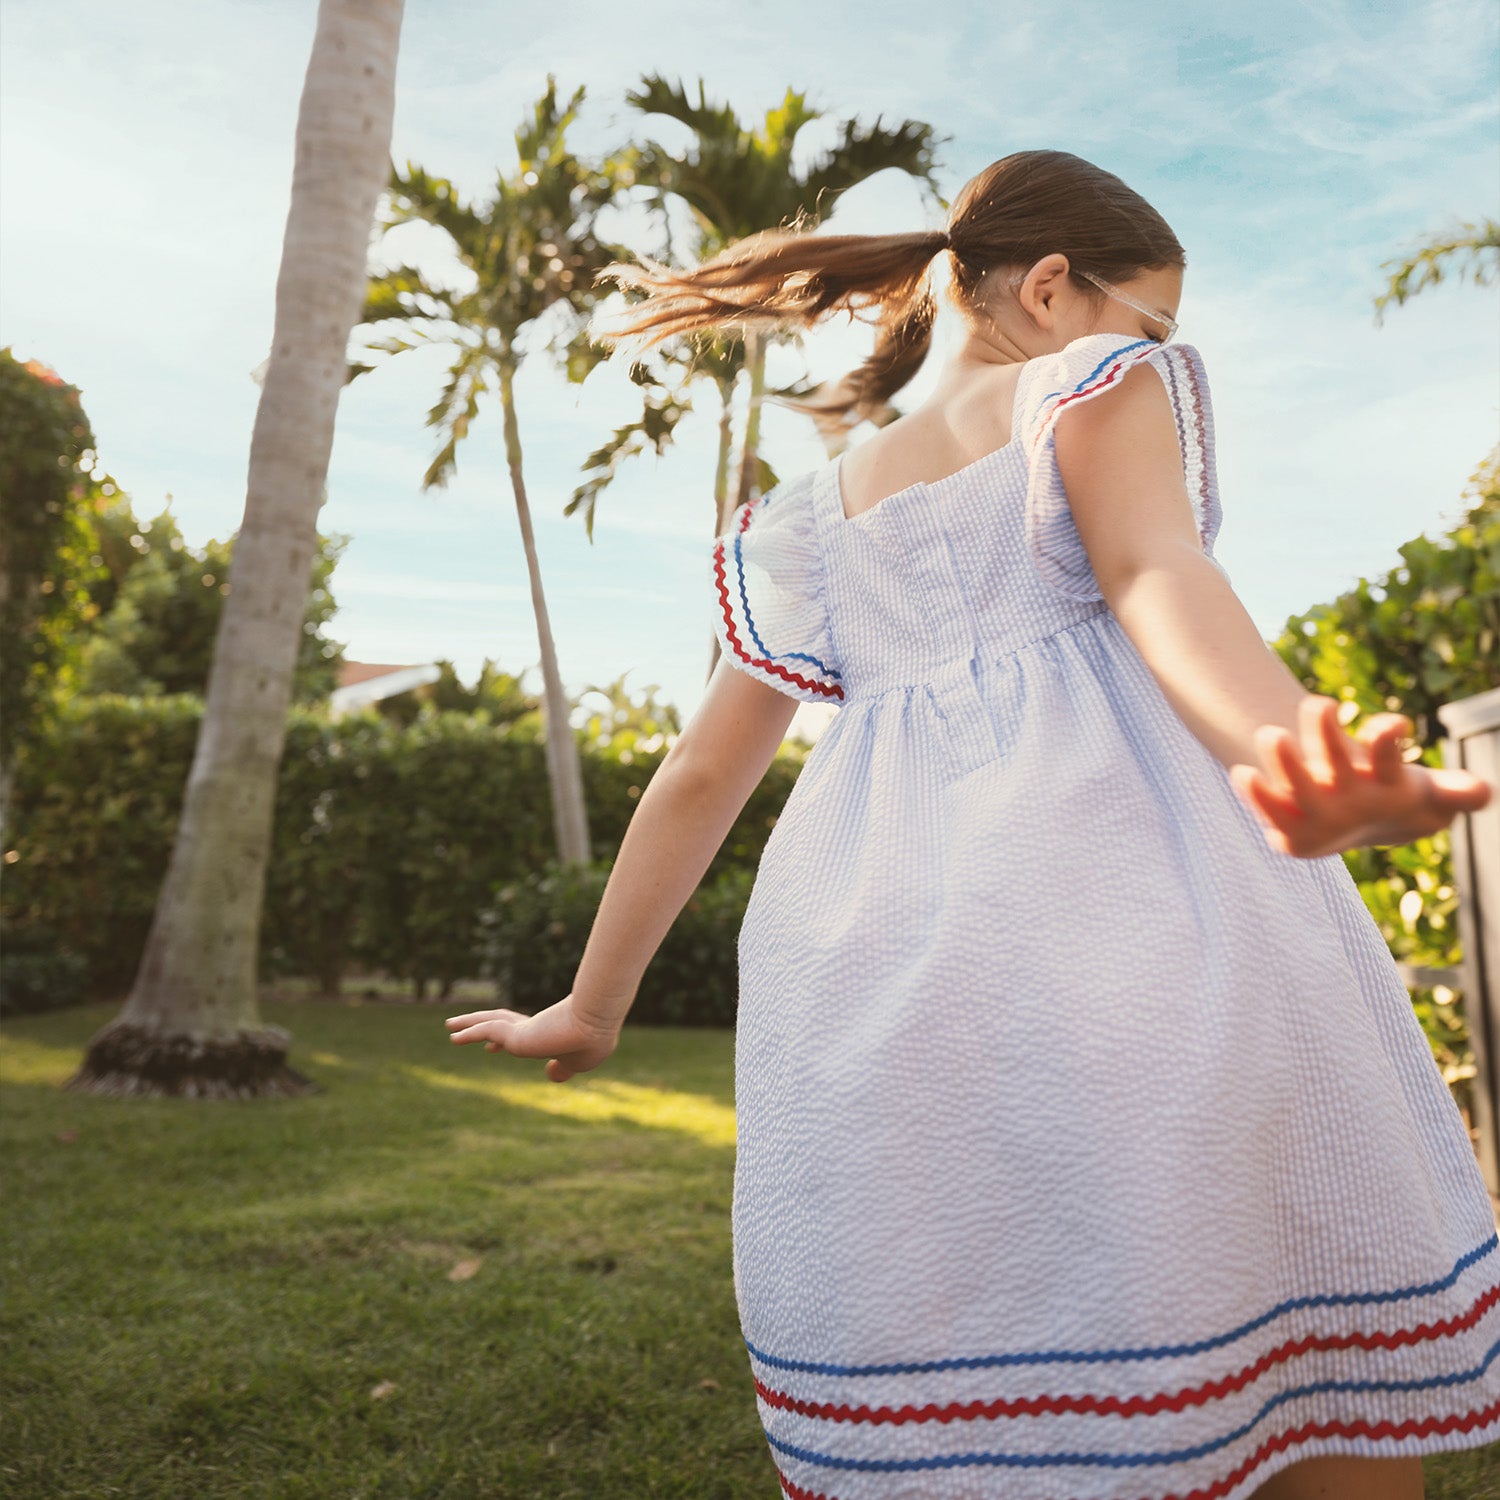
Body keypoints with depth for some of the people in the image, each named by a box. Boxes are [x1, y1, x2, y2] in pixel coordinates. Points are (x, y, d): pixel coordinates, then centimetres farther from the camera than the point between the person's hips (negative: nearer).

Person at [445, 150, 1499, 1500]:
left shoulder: (814, 513, 26)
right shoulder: (1094, 382, 14)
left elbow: (697, 778, 24)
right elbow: (1156, 576, -10)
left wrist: (591, 1009, 29)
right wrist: (1284, 746, -29)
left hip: (866, 952, 5)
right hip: (1114, 883, -4)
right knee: (1339, 1347, 6)